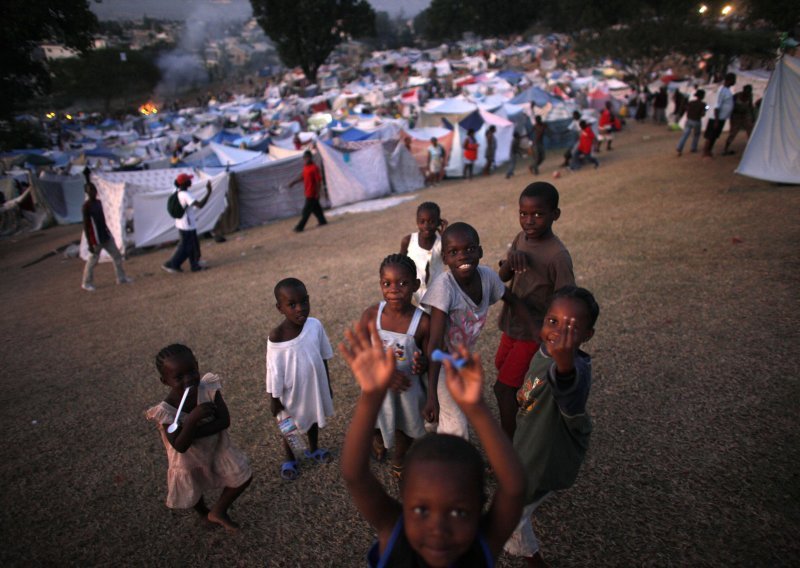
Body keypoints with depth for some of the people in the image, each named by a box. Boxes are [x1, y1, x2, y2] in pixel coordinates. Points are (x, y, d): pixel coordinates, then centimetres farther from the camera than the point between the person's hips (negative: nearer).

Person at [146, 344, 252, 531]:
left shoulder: (209, 388, -25)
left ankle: (218, 512, 29)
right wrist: (192, 419, -48)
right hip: (190, 459, -2)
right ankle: (205, 514, 59)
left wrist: (194, 433, -35)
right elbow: (180, 446, -33)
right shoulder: (166, 411, -30)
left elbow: (225, 421, -26)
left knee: (243, 477, 4)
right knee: (193, 495, 22)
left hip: (217, 447, 2)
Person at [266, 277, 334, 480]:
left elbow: (323, 358, -4)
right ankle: (289, 460, 48)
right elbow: (274, 372, -16)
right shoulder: (276, 337, -27)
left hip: (315, 386, 3)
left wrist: (327, 385, 6)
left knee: (314, 418, 27)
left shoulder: (315, 325, -18)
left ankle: (313, 449, 56)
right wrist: (274, 399, -8)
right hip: (291, 391, -3)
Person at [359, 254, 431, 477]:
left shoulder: (423, 322, -23)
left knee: (405, 430, 24)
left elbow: (430, 358, -11)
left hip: (408, 389, -1)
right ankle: (378, 440, 64)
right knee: (378, 426, 27)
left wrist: (422, 363, -34)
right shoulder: (371, 315, -19)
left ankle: (399, 461, 57)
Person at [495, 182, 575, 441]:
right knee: (502, 367, 24)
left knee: (503, 387, -4)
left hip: (534, 333, -8)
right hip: (512, 324, 8)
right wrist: (509, 260, -24)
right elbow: (502, 278, -3)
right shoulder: (521, 238, -3)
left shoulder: (558, 256, -25)